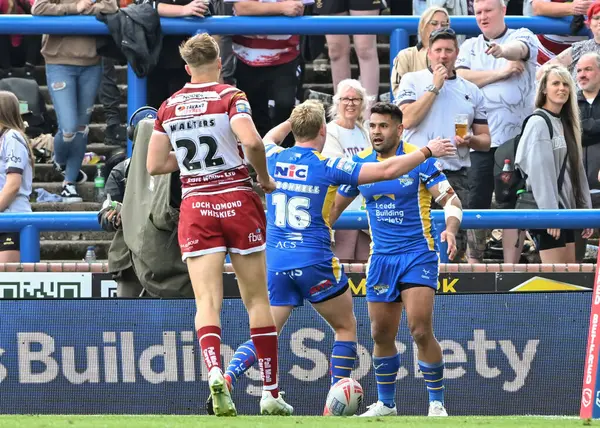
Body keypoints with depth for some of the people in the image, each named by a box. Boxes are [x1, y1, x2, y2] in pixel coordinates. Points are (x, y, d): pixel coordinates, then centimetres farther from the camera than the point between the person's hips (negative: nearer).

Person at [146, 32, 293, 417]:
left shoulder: (169, 107, 6)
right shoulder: (229, 97, -6)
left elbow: (154, 165, 9)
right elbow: (252, 141, -22)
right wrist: (264, 177, -6)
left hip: (196, 208, 2)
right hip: (238, 202, -2)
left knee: (207, 301, -5)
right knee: (257, 299, 7)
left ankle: (214, 372, -33)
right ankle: (271, 393, 9)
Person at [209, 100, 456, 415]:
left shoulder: (274, 160, 4)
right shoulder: (329, 166, -7)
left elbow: (269, 139, 32)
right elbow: (387, 170, -7)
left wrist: (295, 120, 42)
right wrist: (427, 151, 5)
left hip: (275, 262, 4)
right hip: (314, 264, -4)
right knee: (346, 328, 14)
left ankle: (225, 379, -19)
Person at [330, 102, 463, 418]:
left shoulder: (419, 160, -8)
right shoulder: (360, 163, 5)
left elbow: (451, 200, -9)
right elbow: (334, 206, 17)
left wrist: (451, 229, -29)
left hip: (418, 254, -5)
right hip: (381, 258, 5)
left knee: (420, 330, -15)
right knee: (381, 334, 6)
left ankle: (437, 403, -5)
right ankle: (385, 403, 21)